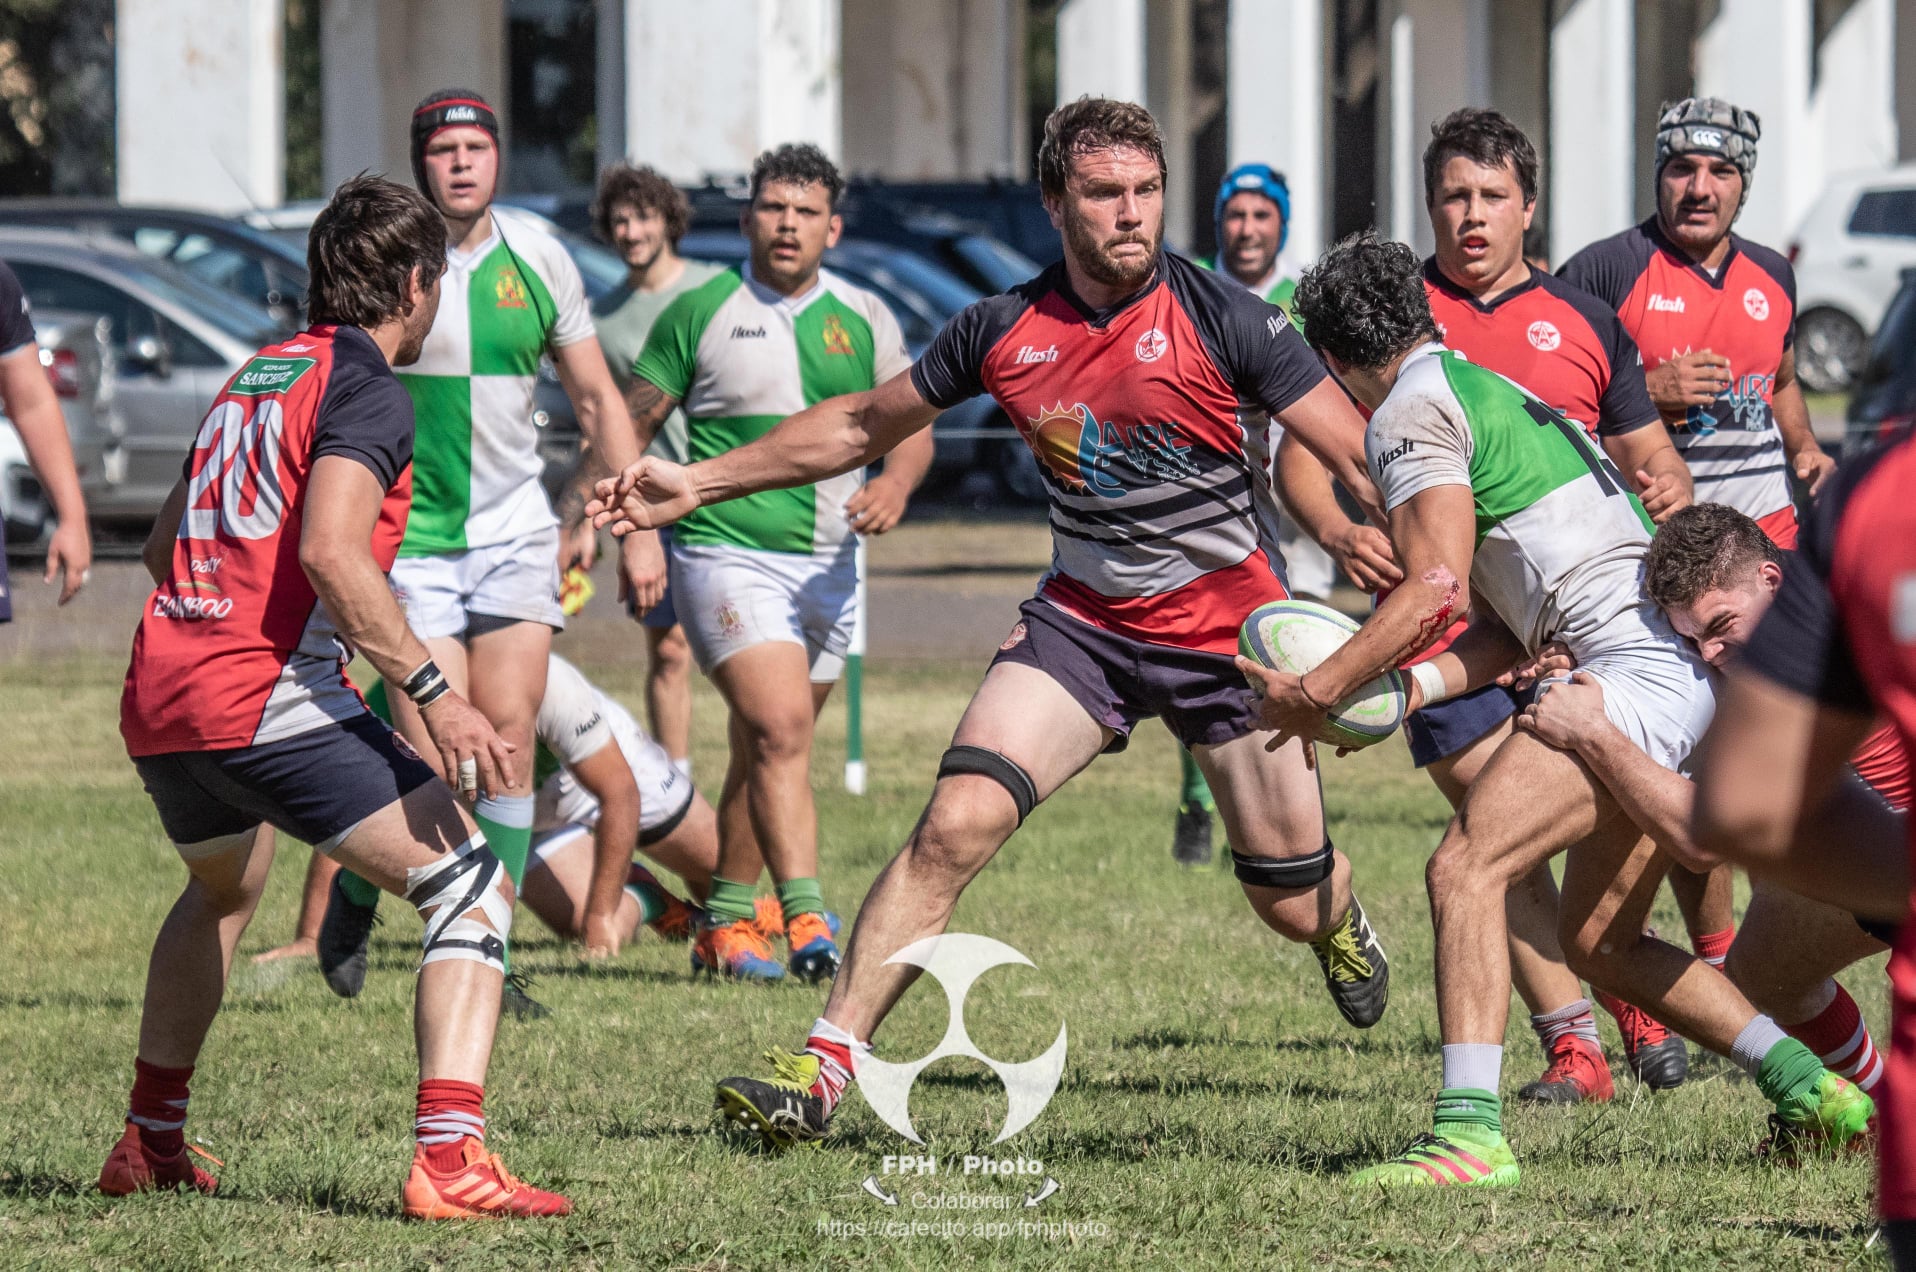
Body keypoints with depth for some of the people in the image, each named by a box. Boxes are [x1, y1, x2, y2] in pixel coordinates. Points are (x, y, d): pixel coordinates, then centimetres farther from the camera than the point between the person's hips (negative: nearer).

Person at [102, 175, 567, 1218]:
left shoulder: (253, 377, 20)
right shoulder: (366, 393, -6)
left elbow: (165, 543, 30)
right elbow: (328, 552, -21)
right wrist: (432, 692, -23)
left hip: (157, 703, 9)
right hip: (271, 698, -9)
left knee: (221, 892, 36)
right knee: (471, 889, -6)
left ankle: (149, 1144, 41)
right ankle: (449, 1159, -22)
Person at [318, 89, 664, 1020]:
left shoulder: (537, 260, 3)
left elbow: (597, 399, 12)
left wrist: (638, 530, 9)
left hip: (514, 528, 3)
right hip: (407, 533, -3)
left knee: (507, 736, -7)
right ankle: (355, 889, 20)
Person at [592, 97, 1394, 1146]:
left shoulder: (1221, 319, -14)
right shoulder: (1004, 329, -4)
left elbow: (1361, 458, -12)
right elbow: (863, 426, 12)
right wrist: (698, 484, 11)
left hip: (1226, 626, -2)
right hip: (1081, 616, 2)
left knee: (1293, 907, 5)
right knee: (956, 823, -18)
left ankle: (1342, 922, 46)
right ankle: (824, 1067, -16)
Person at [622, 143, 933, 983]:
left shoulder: (864, 320, 7)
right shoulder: (699, 313, -1)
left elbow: (913, 428, 7)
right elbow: (633, 425, 4)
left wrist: (896, 483, -14)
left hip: (827, 563, 5)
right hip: (726, 556, -5)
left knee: (766, 748, 13)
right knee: (780, 729, -21)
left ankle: (726, 921, 27)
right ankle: (807, 919, -28)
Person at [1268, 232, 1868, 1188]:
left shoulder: (1412, 409, -2)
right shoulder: (1497, 396, 29)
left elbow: (1437, 590, -13)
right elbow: (1504, 631, 23)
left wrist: (1317, 693, -6)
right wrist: (1395, 693, 13)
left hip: (1635, 669, -10)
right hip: (1691, 670, 10)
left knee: (1465, 869, -18)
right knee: (1596, 940, 17)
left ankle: (1469, 1130, -30)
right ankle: (1810, 1087, 17)